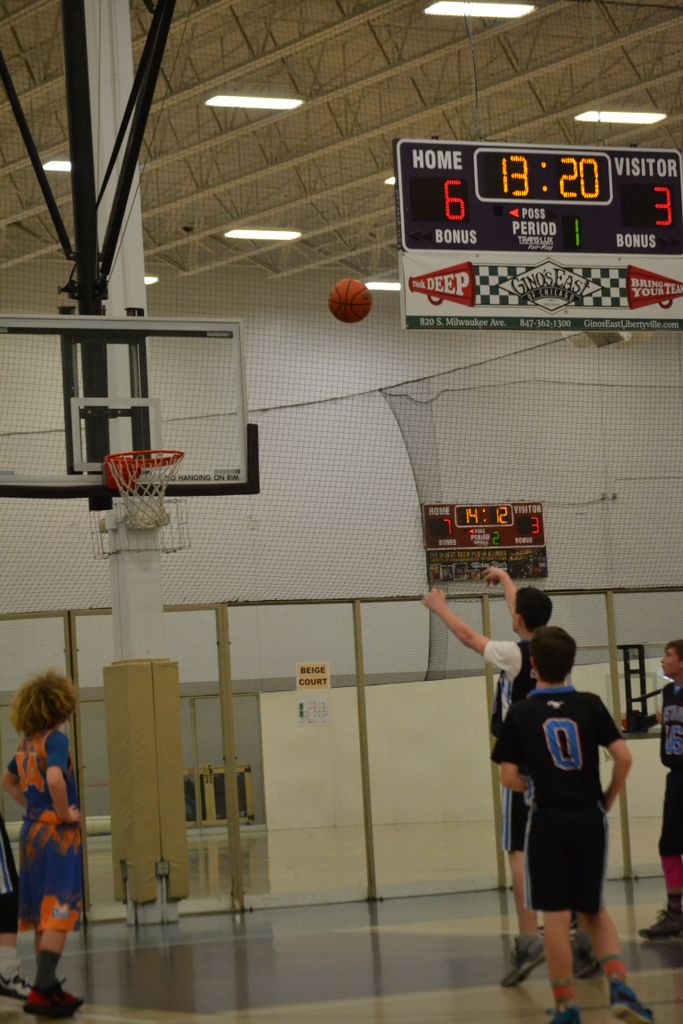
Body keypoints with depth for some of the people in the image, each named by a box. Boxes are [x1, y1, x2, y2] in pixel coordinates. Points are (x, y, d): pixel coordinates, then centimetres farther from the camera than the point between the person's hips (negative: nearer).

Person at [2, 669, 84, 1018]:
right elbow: (54, 779, -31)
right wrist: (66, 814, -18)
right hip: (57, 835, -8)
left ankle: (48, 987, 21)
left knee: (43, 916, 14)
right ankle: (41, 991, -14)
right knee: (58, 914, -8)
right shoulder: (55, 739, -14)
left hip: (32, 832, 8)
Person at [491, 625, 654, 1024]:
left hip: (547, 822, -2)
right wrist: (609, 797, 7)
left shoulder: (521, 713, -2)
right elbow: (624, 757, -7)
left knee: (556, 917, 2)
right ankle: (620, 987, -1)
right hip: (590, 819, 2)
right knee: (595, 909, 16)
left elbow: (509, 777, -5)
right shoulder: (590, 705, 0)